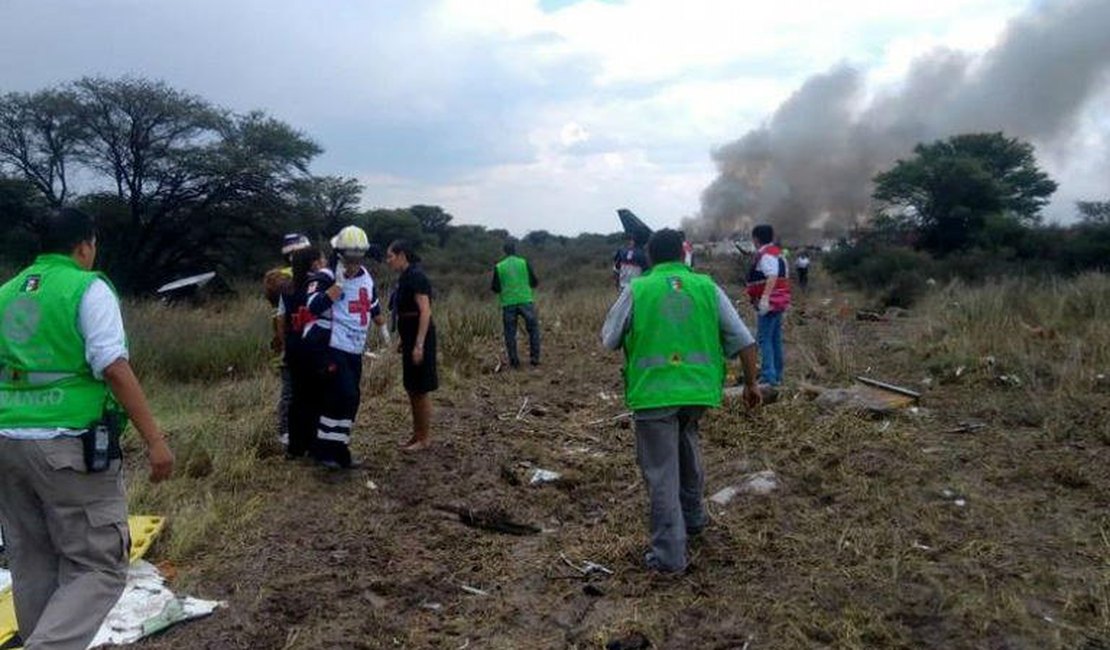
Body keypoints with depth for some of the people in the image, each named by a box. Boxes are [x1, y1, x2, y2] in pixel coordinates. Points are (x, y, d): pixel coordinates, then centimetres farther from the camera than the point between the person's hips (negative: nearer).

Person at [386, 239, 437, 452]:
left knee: (421, 390, -1)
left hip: (419, 338, -9)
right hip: (409, 337, 10)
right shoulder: (405, 277, 13)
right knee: (411, 389, 14)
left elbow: (425, 311, -21)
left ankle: (425, 438, 9)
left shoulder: (416, 276, -15)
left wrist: (419, 344, -25)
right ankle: (417, 434, 24)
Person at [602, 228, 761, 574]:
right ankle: (693, 516, 40)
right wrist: (751, 383, 16)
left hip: (653, 392, -3)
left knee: (662, 473, 4)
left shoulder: (636, 290, -1)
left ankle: (669, 553, 9)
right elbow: (744, 341, 4)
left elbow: (608, 340, 8)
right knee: (686, 440, 31)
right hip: (699, 390, 4)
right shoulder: (707, 287, 4)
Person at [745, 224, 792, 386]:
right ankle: (777, 376, 21)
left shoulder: (765, 255, -15)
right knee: (776, 339, 15)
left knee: (764, 339, -9)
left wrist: (764, 299, -35)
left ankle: (768, 376, -12)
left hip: (769, 303, -10)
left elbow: (772, 277, -29)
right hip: (779, 302, 10)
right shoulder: (777, 254, 17)